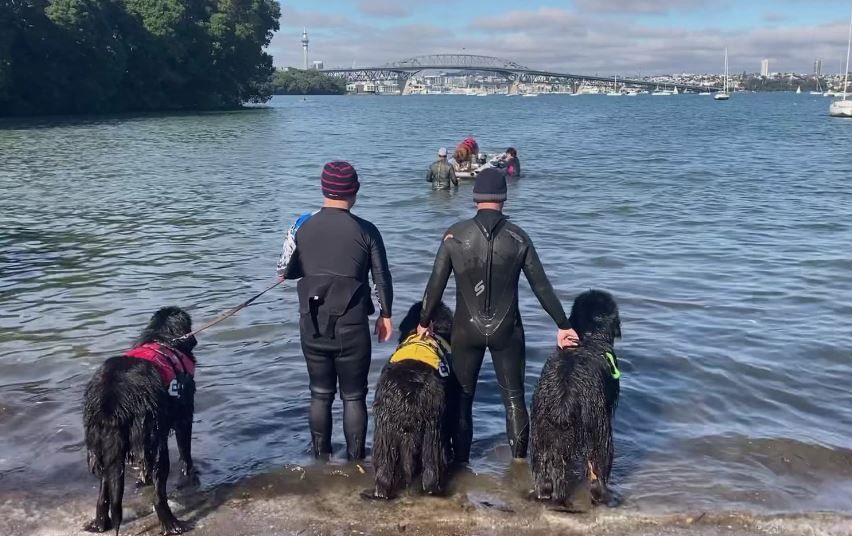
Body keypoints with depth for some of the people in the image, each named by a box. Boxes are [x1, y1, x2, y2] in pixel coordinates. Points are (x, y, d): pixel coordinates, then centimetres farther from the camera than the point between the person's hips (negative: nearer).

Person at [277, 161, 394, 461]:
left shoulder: (303, 228, -1)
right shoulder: (365, 230, -8)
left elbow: (288, 272, 6)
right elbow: (382, 277, -4)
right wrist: (386, 315, 9)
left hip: (312, 325, 3)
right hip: (351, 326, -3)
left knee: (320, 395, 14)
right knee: (354, 397, 8)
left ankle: (321, 460, 22)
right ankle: (356, 462, 13)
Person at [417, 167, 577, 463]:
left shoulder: (455, 235, -8)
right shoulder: (517, 237, -6)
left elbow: (436, 283, -4)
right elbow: (541, 286, -4)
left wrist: (424, 322, 10)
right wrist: (563, 325, 5)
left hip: (466, 330, 0)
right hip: (507, 330, 0)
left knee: (462, 396, 14)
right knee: (514, 397, 13)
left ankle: (460, 463, 19)